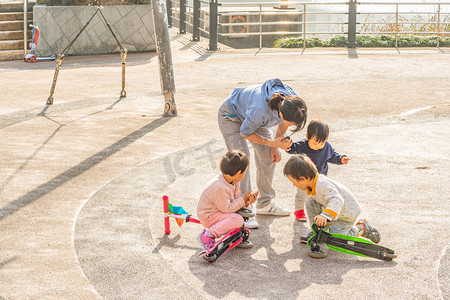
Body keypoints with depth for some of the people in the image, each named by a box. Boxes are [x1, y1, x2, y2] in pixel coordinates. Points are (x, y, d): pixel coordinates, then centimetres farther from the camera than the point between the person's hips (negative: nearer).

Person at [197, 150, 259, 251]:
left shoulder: (233, 180, -4)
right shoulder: (220, 188, -33)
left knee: (247, 207, 7)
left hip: (220, 210, 10)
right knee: (238, 220, -27)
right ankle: (207, 235, -18)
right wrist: (243, 200, -19)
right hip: (208, 217, -10)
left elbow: (235, 199, 6)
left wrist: (247, 201, -13)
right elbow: (226, 209, -26)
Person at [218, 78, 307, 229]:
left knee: (269, 158, 3)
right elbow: (245, 133, -25)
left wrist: (275, 147, -4)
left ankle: (264, 204, 19)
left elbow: (284, 123, -3)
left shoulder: (294, 102, -28)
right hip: (231, 115, -7)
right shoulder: (260, 110, -46)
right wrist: (273, 143, -26)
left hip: (253, 114, 7)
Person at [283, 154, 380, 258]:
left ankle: (361, 228, 5)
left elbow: (337, 200, -49)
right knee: (310, 202, -7)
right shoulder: (313, 183, -6)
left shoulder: (323, 185, -36)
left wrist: (325, 216, -62)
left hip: (347, 215, -8)